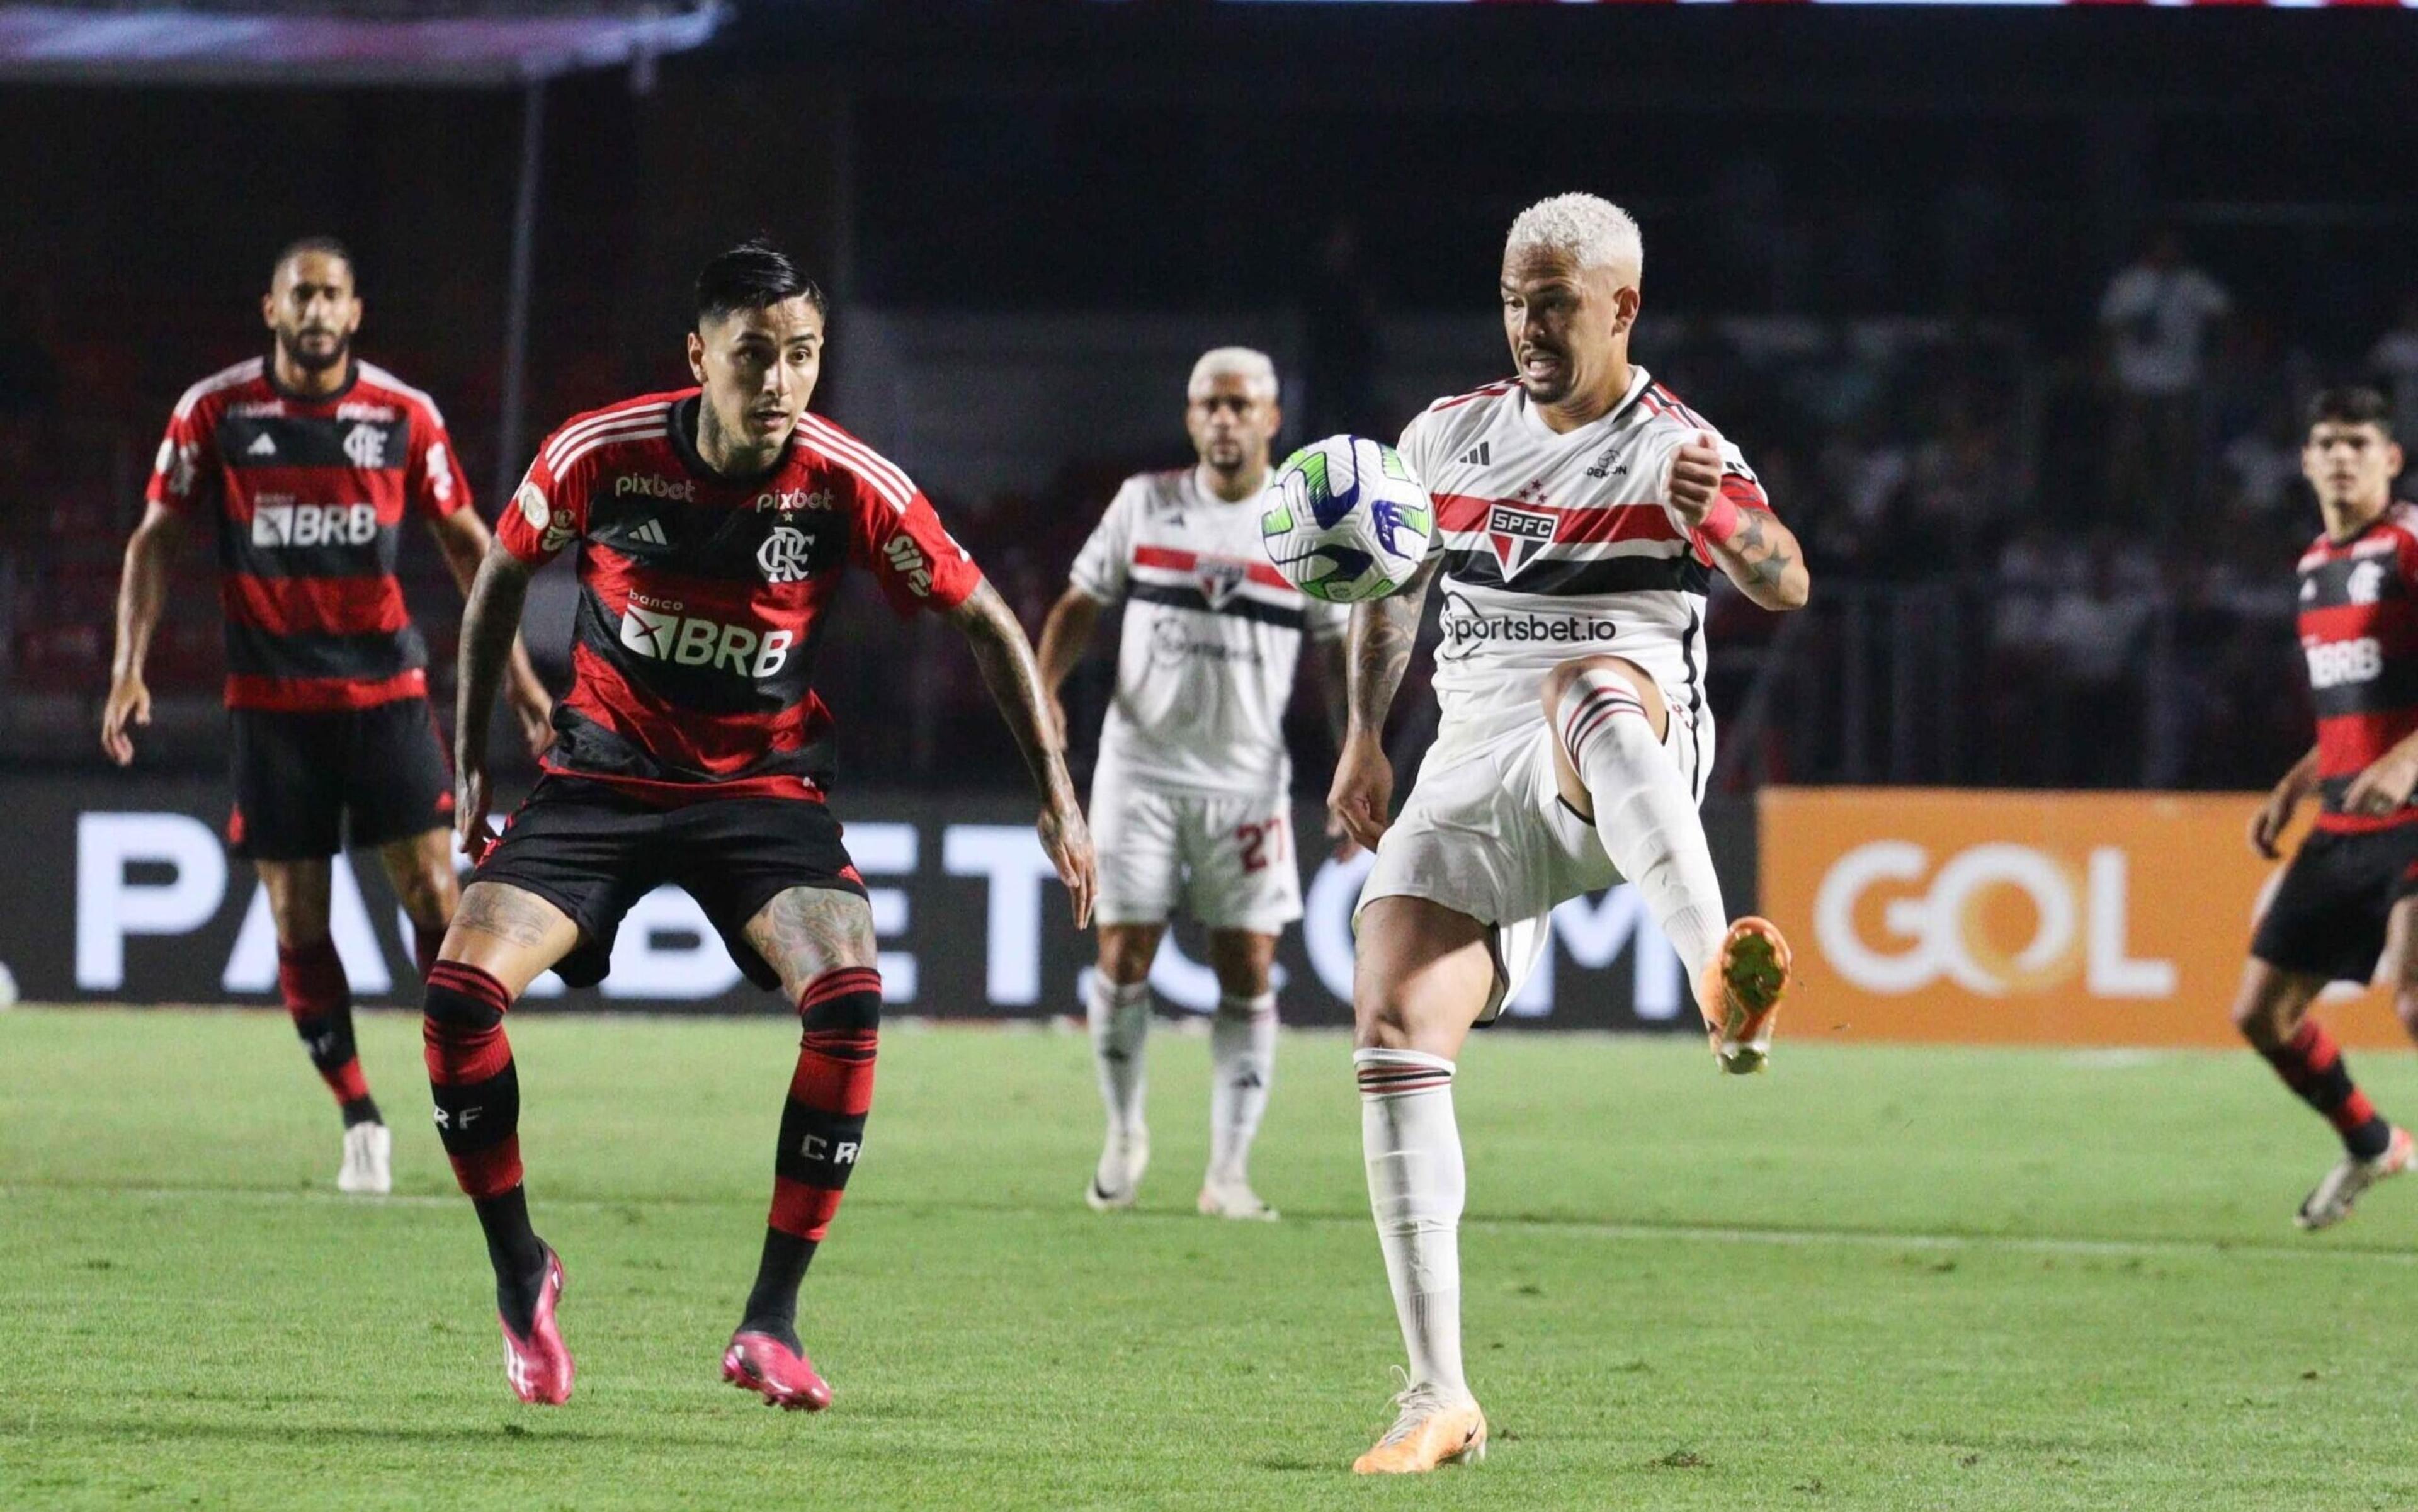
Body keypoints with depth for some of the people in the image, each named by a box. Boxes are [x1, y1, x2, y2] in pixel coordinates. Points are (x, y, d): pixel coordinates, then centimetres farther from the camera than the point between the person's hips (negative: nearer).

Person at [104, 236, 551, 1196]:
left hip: (385, 685, 0)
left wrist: (515, 669, 4)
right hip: (271, 698, 0)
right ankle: (358, 1119, 10)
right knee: (296, 912, 0)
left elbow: (465, 542, 8)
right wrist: (130, 668, -6)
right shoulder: (215, 413, -2)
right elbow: (155, 540, 3)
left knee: (431, 889, -10)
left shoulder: (404, 417, 0)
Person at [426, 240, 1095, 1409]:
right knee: (461, 986, -20)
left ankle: (770, 1322, -14)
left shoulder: (850, 487, -15)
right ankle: (520, 1273, 4)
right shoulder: (602, 456, -15)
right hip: (603, 775, 0)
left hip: (764, 787, 0)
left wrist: (1057, 794, -6)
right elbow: (504, 574, 5)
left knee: (849, 997, -27)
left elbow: (983, 621, -2)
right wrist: (471, 759, 7)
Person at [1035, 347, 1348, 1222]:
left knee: (1249, 972, -5)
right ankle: (1124, 1134, 18)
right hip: (1139, 770, 0)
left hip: (1246, 781, 0)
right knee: (1123, 955, -4)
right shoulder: (1145, 503, 4)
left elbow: (1342, 655, 6)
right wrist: (1045, 689, -7)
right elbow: (1082, 603, 10)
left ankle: (1229, 1172, 0)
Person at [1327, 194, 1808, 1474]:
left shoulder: (1670, 448, -2)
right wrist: (1365, 737, 22)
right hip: (1472, 777, 5)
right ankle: (1438, 1396, -7)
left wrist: (1725, 520, -42)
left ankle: (1724, 984, -65)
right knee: (1393, 1035, -13)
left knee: (1583, 688, -41)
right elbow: (1392, 588, 32)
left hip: (1629, 756, -5)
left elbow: (1786, 587, -20)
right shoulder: (1452, 434, 15)